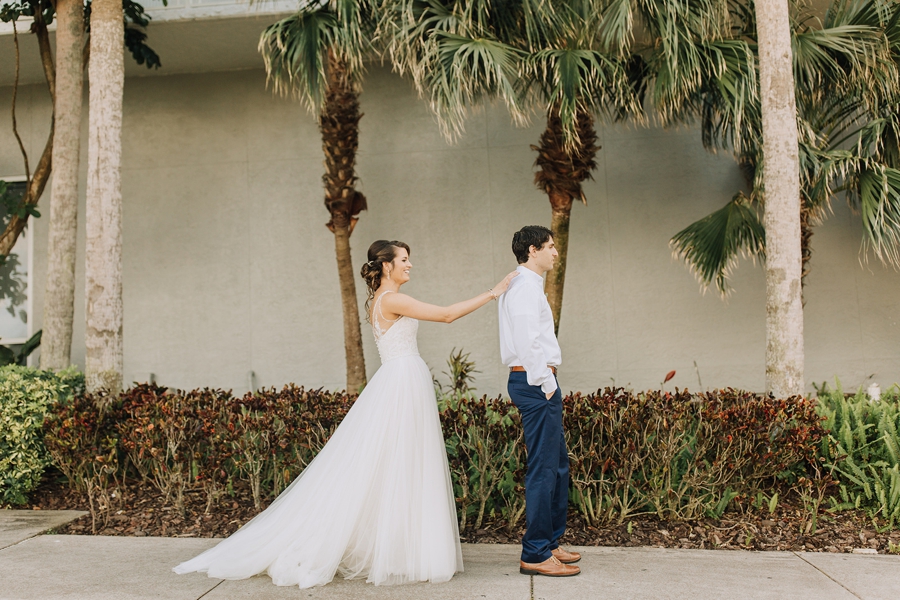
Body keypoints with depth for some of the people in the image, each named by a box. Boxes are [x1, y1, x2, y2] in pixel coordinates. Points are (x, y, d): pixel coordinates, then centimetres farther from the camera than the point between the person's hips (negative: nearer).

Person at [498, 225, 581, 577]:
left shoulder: (523, 286, 20)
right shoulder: (526, 287, -13)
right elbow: (528, 343, -21)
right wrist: (546, 384, -16)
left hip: (535, 381, 11)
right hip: (536, 382, -11)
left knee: (558, 464, 17)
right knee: (543, 467, -7)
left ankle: (550, 542, 27)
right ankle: (535, 554, 1)